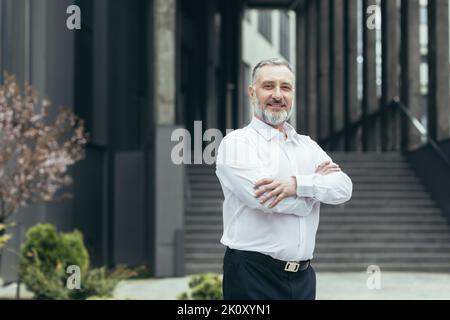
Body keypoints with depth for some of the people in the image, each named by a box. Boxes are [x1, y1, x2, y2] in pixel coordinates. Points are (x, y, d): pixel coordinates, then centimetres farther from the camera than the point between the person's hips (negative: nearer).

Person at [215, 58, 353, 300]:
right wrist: (318, 181, -3)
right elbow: (262, 197, -18)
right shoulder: (236, 143, -4)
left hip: (303, 277, 5)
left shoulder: (308, 146, 15)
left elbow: (343, 188, -1)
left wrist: (298, 184, -19)